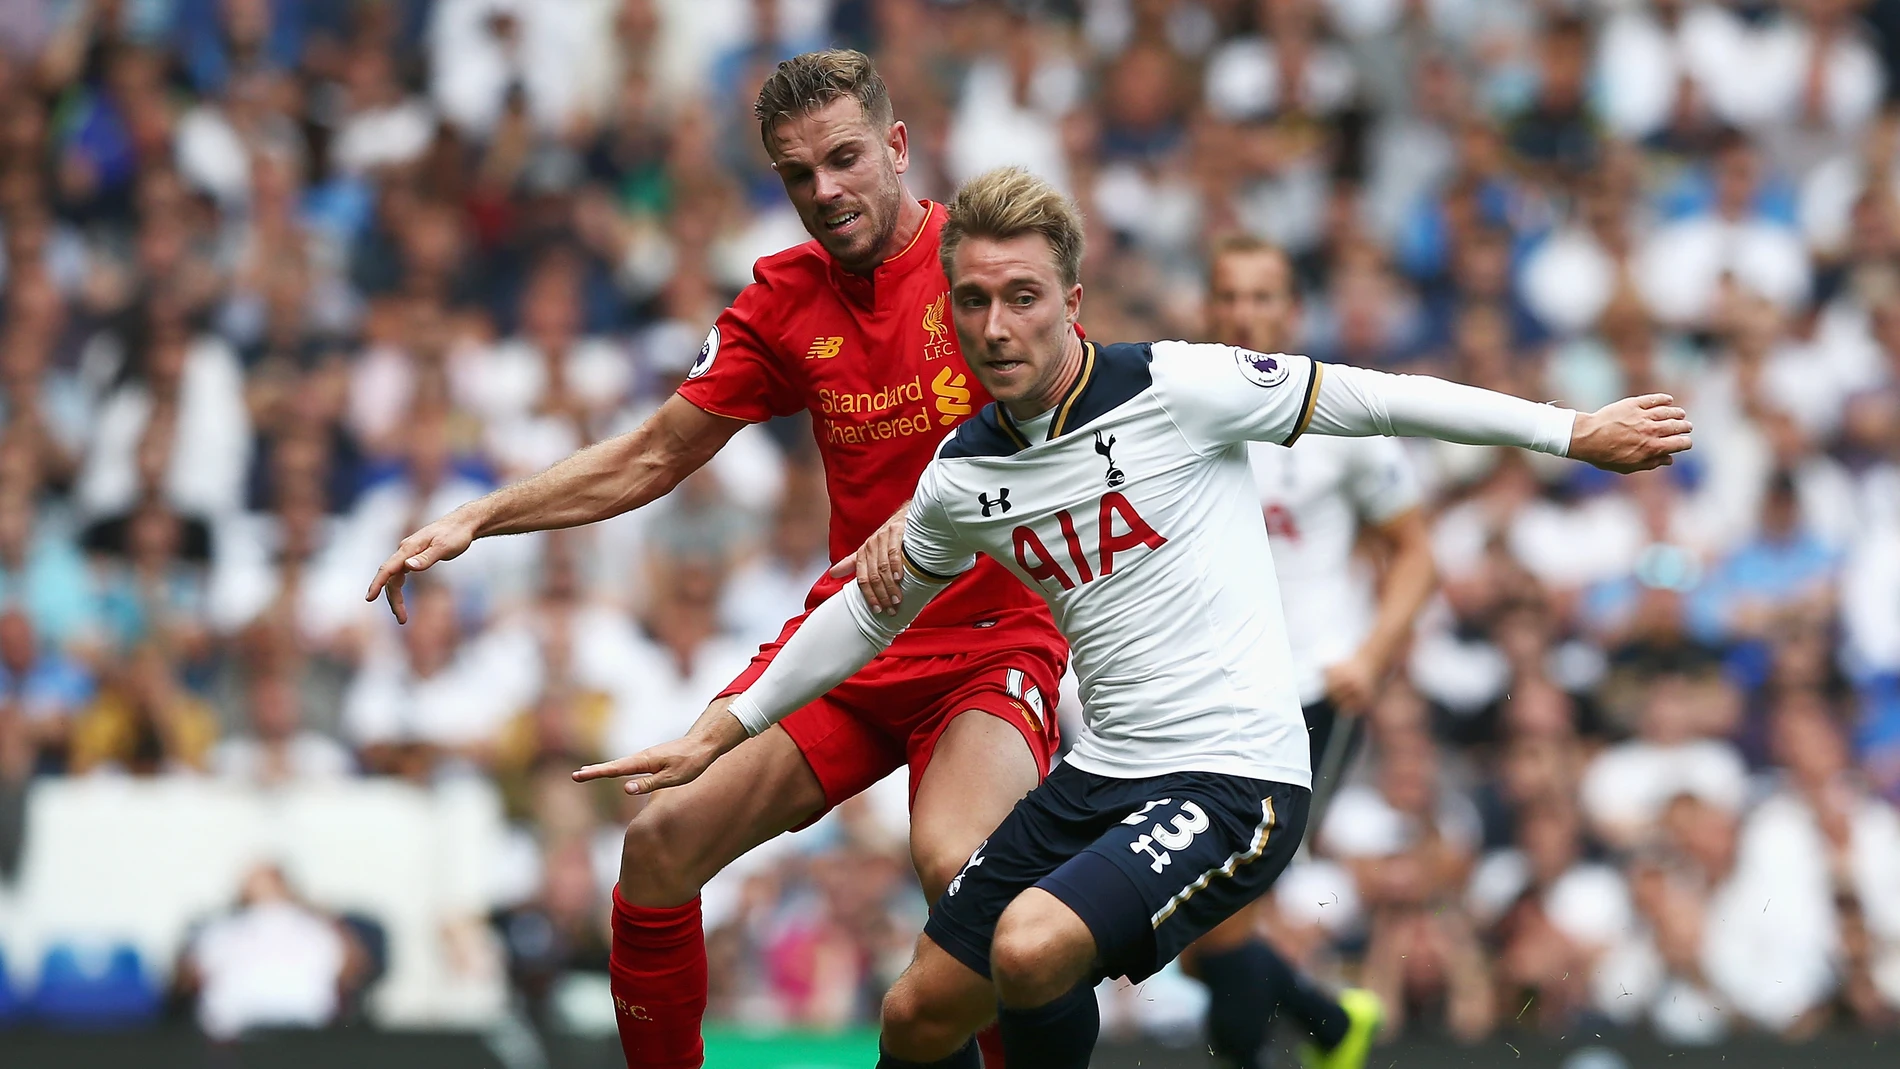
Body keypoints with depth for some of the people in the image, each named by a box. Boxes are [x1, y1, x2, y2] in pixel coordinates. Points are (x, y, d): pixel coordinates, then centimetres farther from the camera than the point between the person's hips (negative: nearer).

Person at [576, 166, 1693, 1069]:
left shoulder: (1174, 389, -12)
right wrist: (721, 733, 24)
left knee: (1032, 951, -30)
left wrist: (1576, 432, -4)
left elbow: (1362, 398, -5)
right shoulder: (962, 479, 6)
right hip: (1103, 777, 7)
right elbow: (871, 609, 23)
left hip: (1235, 778, -7)